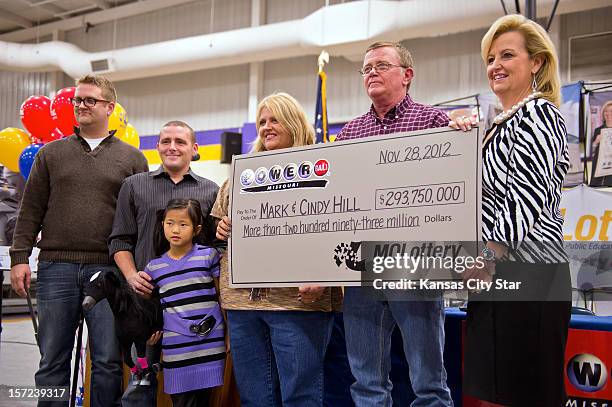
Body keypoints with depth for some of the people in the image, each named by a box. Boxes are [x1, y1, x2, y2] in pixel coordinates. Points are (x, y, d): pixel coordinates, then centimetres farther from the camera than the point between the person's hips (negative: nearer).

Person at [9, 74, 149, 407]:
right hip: (56, 268, 1)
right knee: (53, 361, 6)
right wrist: (20, 257, 0)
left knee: (108, 361, 1)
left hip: (109, 270, -1)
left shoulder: (132, 159, 9)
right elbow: (31, 210, 10)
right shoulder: (51, 153, 13)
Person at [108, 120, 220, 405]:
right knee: (140, 380, 2)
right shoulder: (134, 185, 12)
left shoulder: (210, 191, 12)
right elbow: (120, 240, 10)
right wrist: (131, 275, -6)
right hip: (145, 293, 0)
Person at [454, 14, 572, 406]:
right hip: (501, 275, 10)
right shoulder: (505, 123, 22)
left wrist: (490, 255, -23)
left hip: (525, 271, -10)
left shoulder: (537, 113, -8)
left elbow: (528, 196, -19)